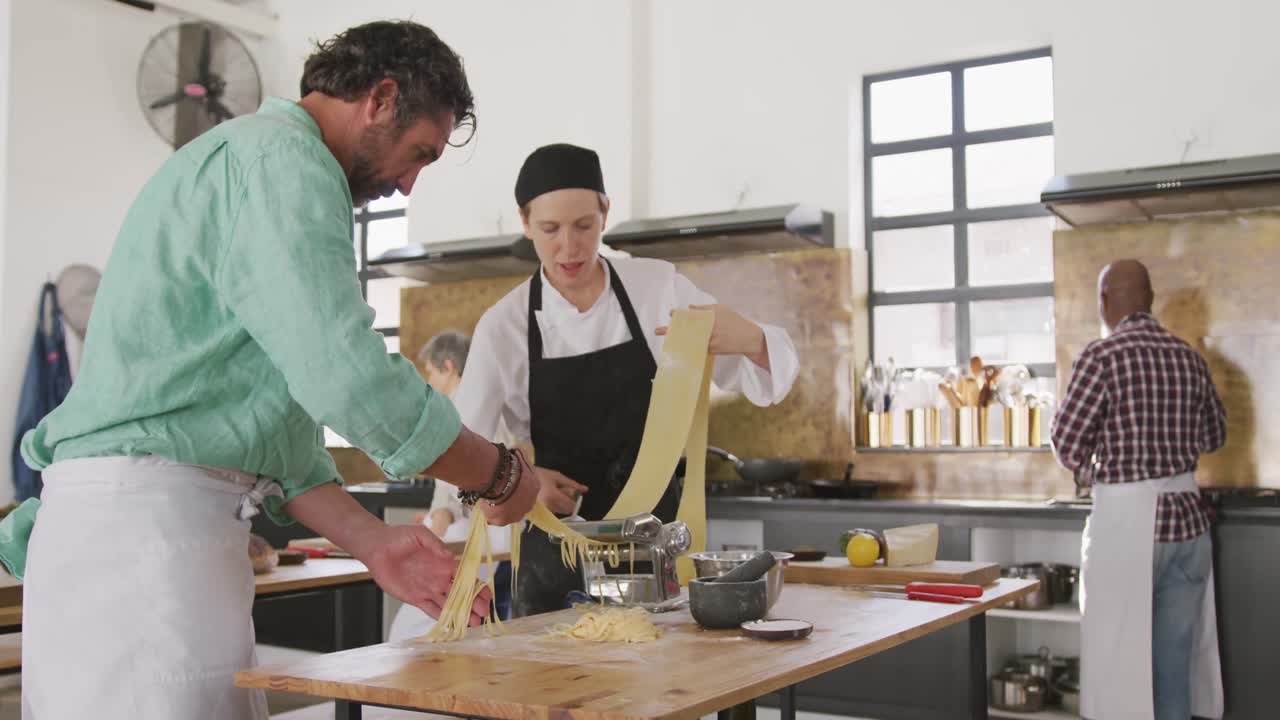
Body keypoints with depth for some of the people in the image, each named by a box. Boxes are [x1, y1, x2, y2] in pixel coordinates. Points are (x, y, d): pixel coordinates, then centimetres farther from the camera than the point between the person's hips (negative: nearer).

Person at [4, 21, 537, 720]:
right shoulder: (282, 158, -9)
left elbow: (275, 424, 21)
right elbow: (347, 377, -22)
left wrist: (372, 541, 10)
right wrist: (504, 475, -7)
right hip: (147, 517, -10)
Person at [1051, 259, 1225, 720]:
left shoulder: (1103, 355, -13)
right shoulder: (1187, 357, 5)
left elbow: (1067, 443, -11)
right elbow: (1214, 435, 17)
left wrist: (1090, 471, 10)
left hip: (1127, 523, -5)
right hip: (1186, 516, 5)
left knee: (1122, 662, 5)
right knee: (1175, 660, 13)